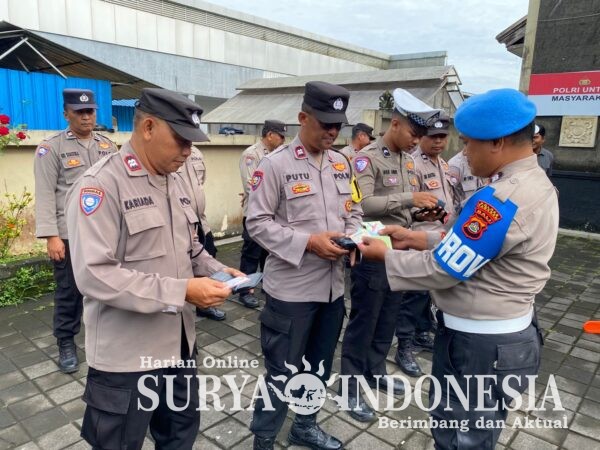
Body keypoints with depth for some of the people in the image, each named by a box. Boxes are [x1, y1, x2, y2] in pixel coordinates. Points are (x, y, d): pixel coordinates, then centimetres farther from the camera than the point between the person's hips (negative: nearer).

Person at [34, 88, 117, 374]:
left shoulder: (108, 146, 10)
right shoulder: (51, 148, -3)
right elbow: (45, 195, -8)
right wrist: (50, 235, -15)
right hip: (70, 234, -3)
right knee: (69, 291, 8)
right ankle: (66, 343, 25)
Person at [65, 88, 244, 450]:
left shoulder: (175, 182, 8)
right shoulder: (100, 185, -18)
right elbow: (94, 275, -26)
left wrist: (218, 271, -3)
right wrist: (181, 291, -26)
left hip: (178, 343, 7)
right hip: (126, 356, -7)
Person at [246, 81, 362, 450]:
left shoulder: (342, 164, 7)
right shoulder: (275, 164, -11)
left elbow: (353, 211, 14)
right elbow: (257, 222, -13)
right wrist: (309, 243, -22)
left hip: (333, 285, 6)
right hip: (292, 288, -6)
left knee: (320, 366, 22)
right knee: (282, 372, 8)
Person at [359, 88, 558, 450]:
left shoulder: (501, 199, -28)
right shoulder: (536, 183, 6)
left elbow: (442, 271, -23)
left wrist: (386, 255, -9)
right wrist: (418, 239, 6)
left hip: (478, 341, -10)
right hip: (506, 332, 10)